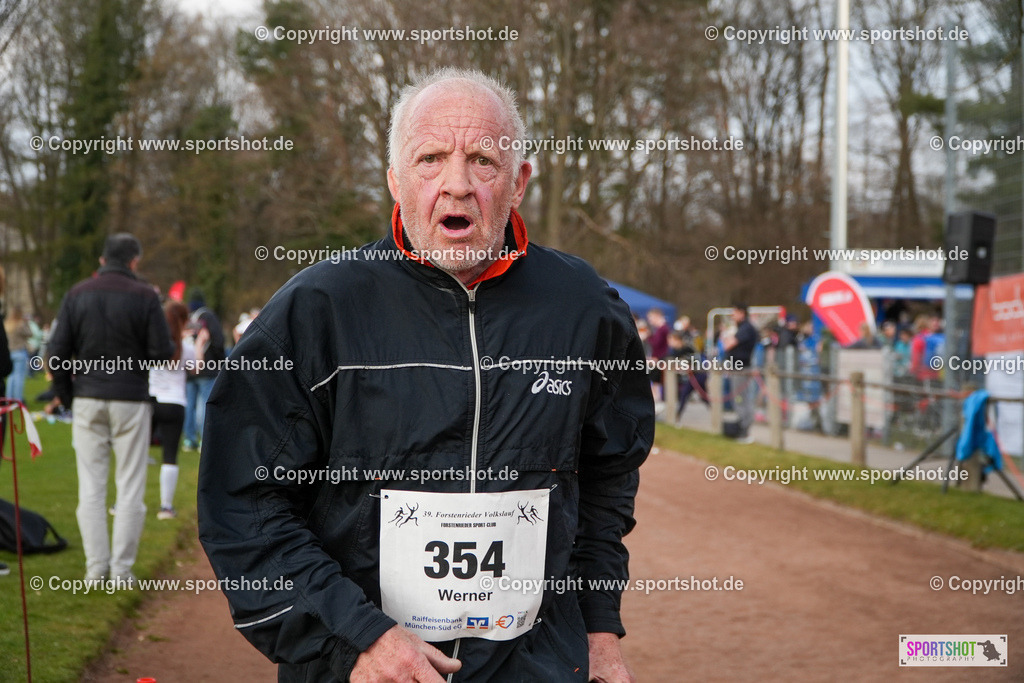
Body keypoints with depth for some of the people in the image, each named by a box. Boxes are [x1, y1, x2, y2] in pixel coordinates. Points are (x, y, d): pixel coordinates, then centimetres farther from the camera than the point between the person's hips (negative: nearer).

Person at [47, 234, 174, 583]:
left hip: (87, 399, 3)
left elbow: (57, 351, 2)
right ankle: (122, 568, 3)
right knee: (130, 486, 4)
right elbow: (162, 352, -9)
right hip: (131, 398, -3)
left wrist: (66, 396, 11)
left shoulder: (77, 294, 4)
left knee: (91, 486, 8)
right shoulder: (144, 296, -6)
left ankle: (95, 566, 7)